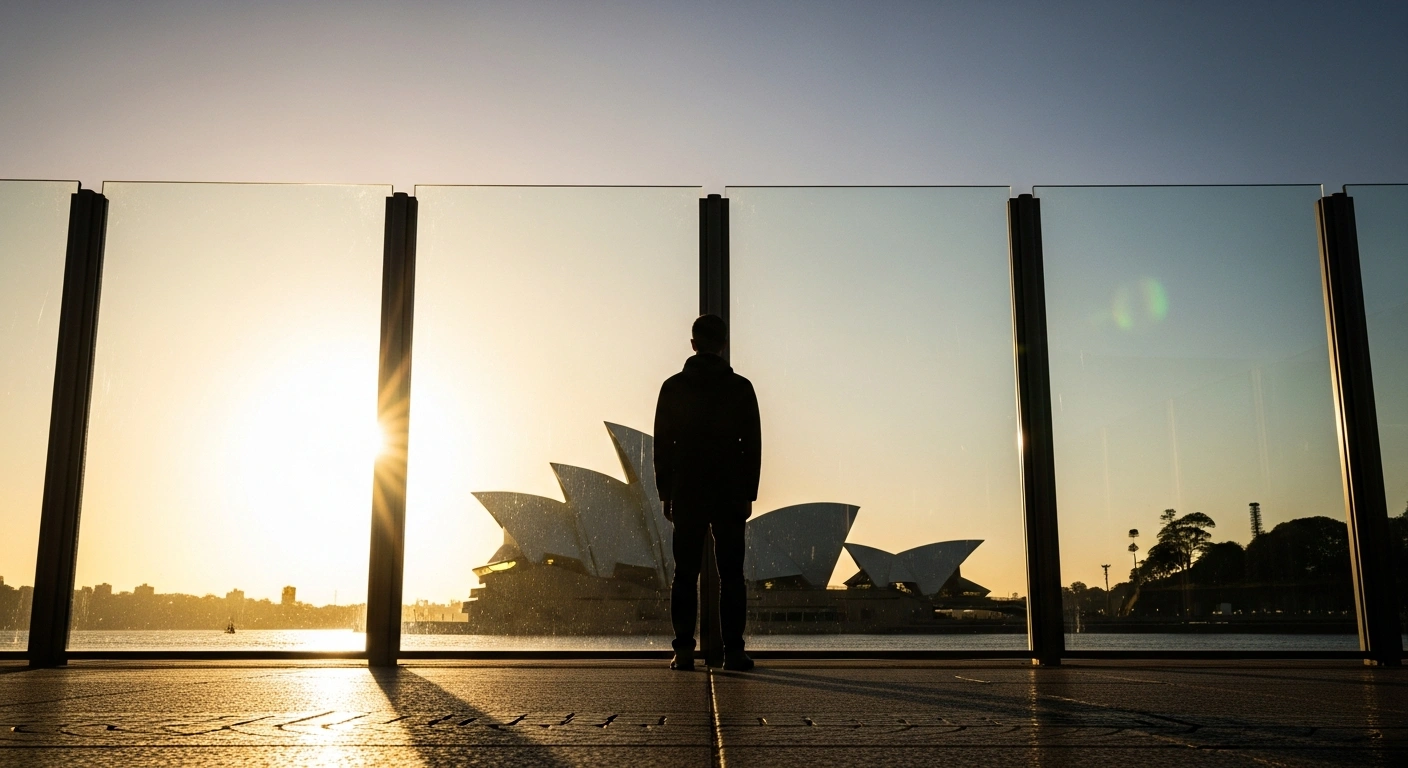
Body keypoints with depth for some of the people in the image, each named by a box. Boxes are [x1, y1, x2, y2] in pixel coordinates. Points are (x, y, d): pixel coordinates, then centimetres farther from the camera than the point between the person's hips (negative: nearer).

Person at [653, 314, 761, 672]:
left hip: (685, 494, 1)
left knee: (685, 573, 3)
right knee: (731, 574, 1)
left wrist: (666, 493, 8)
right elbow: (753, 445, 0)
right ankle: (733, 650, -1)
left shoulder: (673, 387, 4)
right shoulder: (741, 388, 1)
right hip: (730, 495, -1)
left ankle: (684, 650, 0)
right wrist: (748, 494, 5)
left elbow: (662, 444, 3)